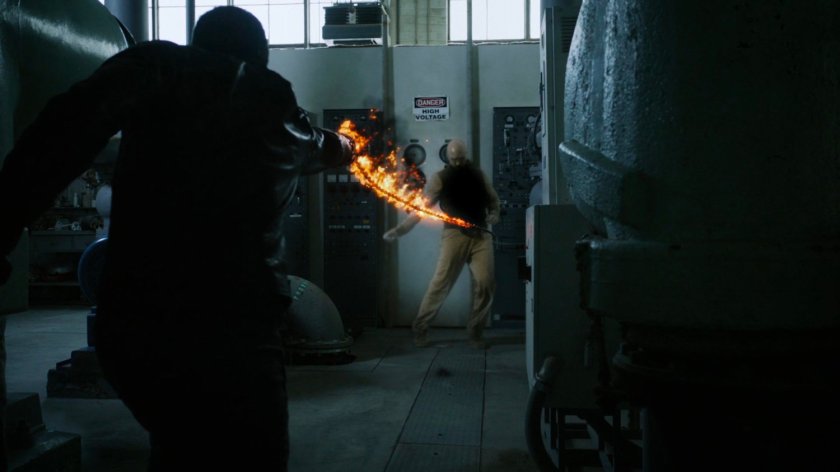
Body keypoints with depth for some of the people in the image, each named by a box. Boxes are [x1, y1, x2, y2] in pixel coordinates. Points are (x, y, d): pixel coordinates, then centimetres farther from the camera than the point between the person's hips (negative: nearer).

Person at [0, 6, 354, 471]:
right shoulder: (275, 103, 14)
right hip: (232, 330, -1)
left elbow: (75, 120, -15)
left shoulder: (157, 66, 6)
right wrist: (344, 146, 60)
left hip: (127, 327, 1)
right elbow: (325, 147, 38)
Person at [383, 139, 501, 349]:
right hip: (455, 234, -3)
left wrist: (494, 213, 0)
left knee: (486, 283, -9)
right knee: (440, 282, -8)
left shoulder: (478, 174, 14)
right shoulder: (440, 178, 2)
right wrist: (400, 229, -17)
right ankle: (420, 329, 6)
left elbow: (492, 198, 23)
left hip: (481, 235, 3)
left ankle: (475, 331, 8)